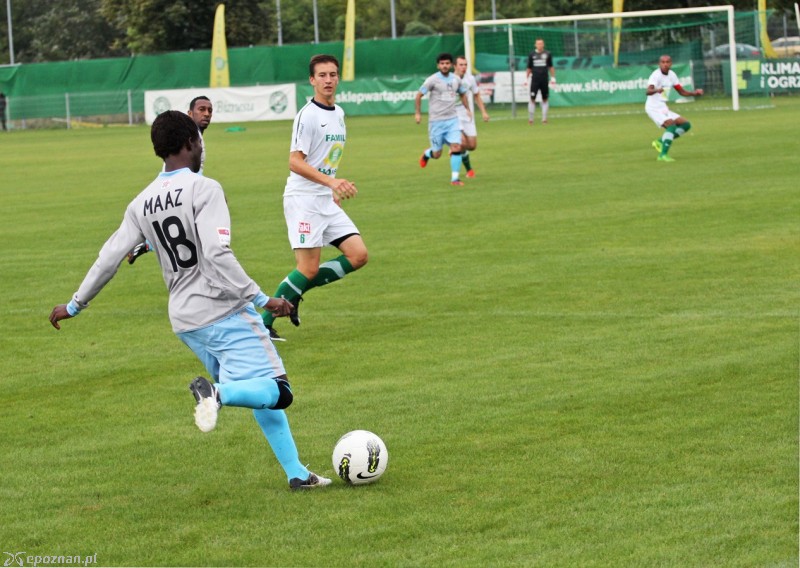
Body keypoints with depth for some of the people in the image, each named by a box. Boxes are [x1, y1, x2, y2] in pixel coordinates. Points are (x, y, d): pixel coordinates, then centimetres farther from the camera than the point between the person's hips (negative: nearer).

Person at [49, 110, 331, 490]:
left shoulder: (142, 203, 9)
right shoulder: (204, 189, -11)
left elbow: (109, 257, 11)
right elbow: (217, 256, -21)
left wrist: (74, 305, 23)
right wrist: (261, 299, -17)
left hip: (185, 322, 8)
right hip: (225, 313, -7)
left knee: (260, 393, 16)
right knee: (276, 391, -8)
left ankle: (296, 474, 11)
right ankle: (217, 394, -34)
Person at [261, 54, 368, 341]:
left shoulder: (338, 113, 13)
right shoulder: (307, 115, -13)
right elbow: (295, 162, -19)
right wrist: (331, 181, -28)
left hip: (327, 201, 8)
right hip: (303, 199, -8)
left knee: (358, 255, -1)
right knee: (309, 269, -12)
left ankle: (295, 291, 11)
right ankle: (264, 323, -3)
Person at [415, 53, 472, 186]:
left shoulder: (456, 79, 5)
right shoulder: (433, 80, -8)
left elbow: (463, 94, 23)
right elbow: (419, 95, -5)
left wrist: (468, 109, 13)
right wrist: (417, 113, -11)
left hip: (452, 120, 3)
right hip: (436, 121, -3)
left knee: (456, 147, -13)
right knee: (437, 155, 3)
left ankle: (454, 179, -7)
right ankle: (427, 154, 40)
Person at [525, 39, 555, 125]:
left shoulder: (547, 54, 6)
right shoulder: (531, 55, 5)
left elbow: (551, 67, 10)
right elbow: (529, 68, 9)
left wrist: (553, 78, 4)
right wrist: (527, 79, 5)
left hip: (544, 80, 1)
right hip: (534, 80, -1)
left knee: (545, 99, 4)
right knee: (532, 99, -5)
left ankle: (544, 119, 10)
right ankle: (530, 119, 2)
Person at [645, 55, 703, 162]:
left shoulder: (671, 75, 6)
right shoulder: (656, 75, -18)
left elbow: (682, 92, 14)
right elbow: (648, 91, -35)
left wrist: (694, 93, -4)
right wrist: (656, 90, -57)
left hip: (663, 108, 8)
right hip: (654, 108, -8)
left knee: (686, 125, 4)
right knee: (671, 125, -27)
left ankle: (660, 142, 7)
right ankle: (663, 155, -28)